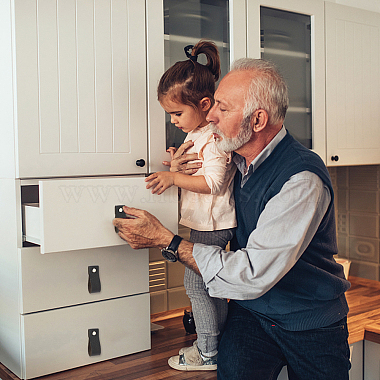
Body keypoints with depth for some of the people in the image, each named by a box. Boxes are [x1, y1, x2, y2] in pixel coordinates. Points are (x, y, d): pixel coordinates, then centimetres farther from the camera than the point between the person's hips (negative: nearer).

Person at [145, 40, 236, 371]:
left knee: (195, 284, -2)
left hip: (211, 225, -10)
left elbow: (213, 182, -25)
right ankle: (217, 345, 30)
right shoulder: (196, 133, 12)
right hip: (208, 223, 10)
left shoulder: (216, 137, -19)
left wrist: (174, 177, -24)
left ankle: (208, 354, 11)